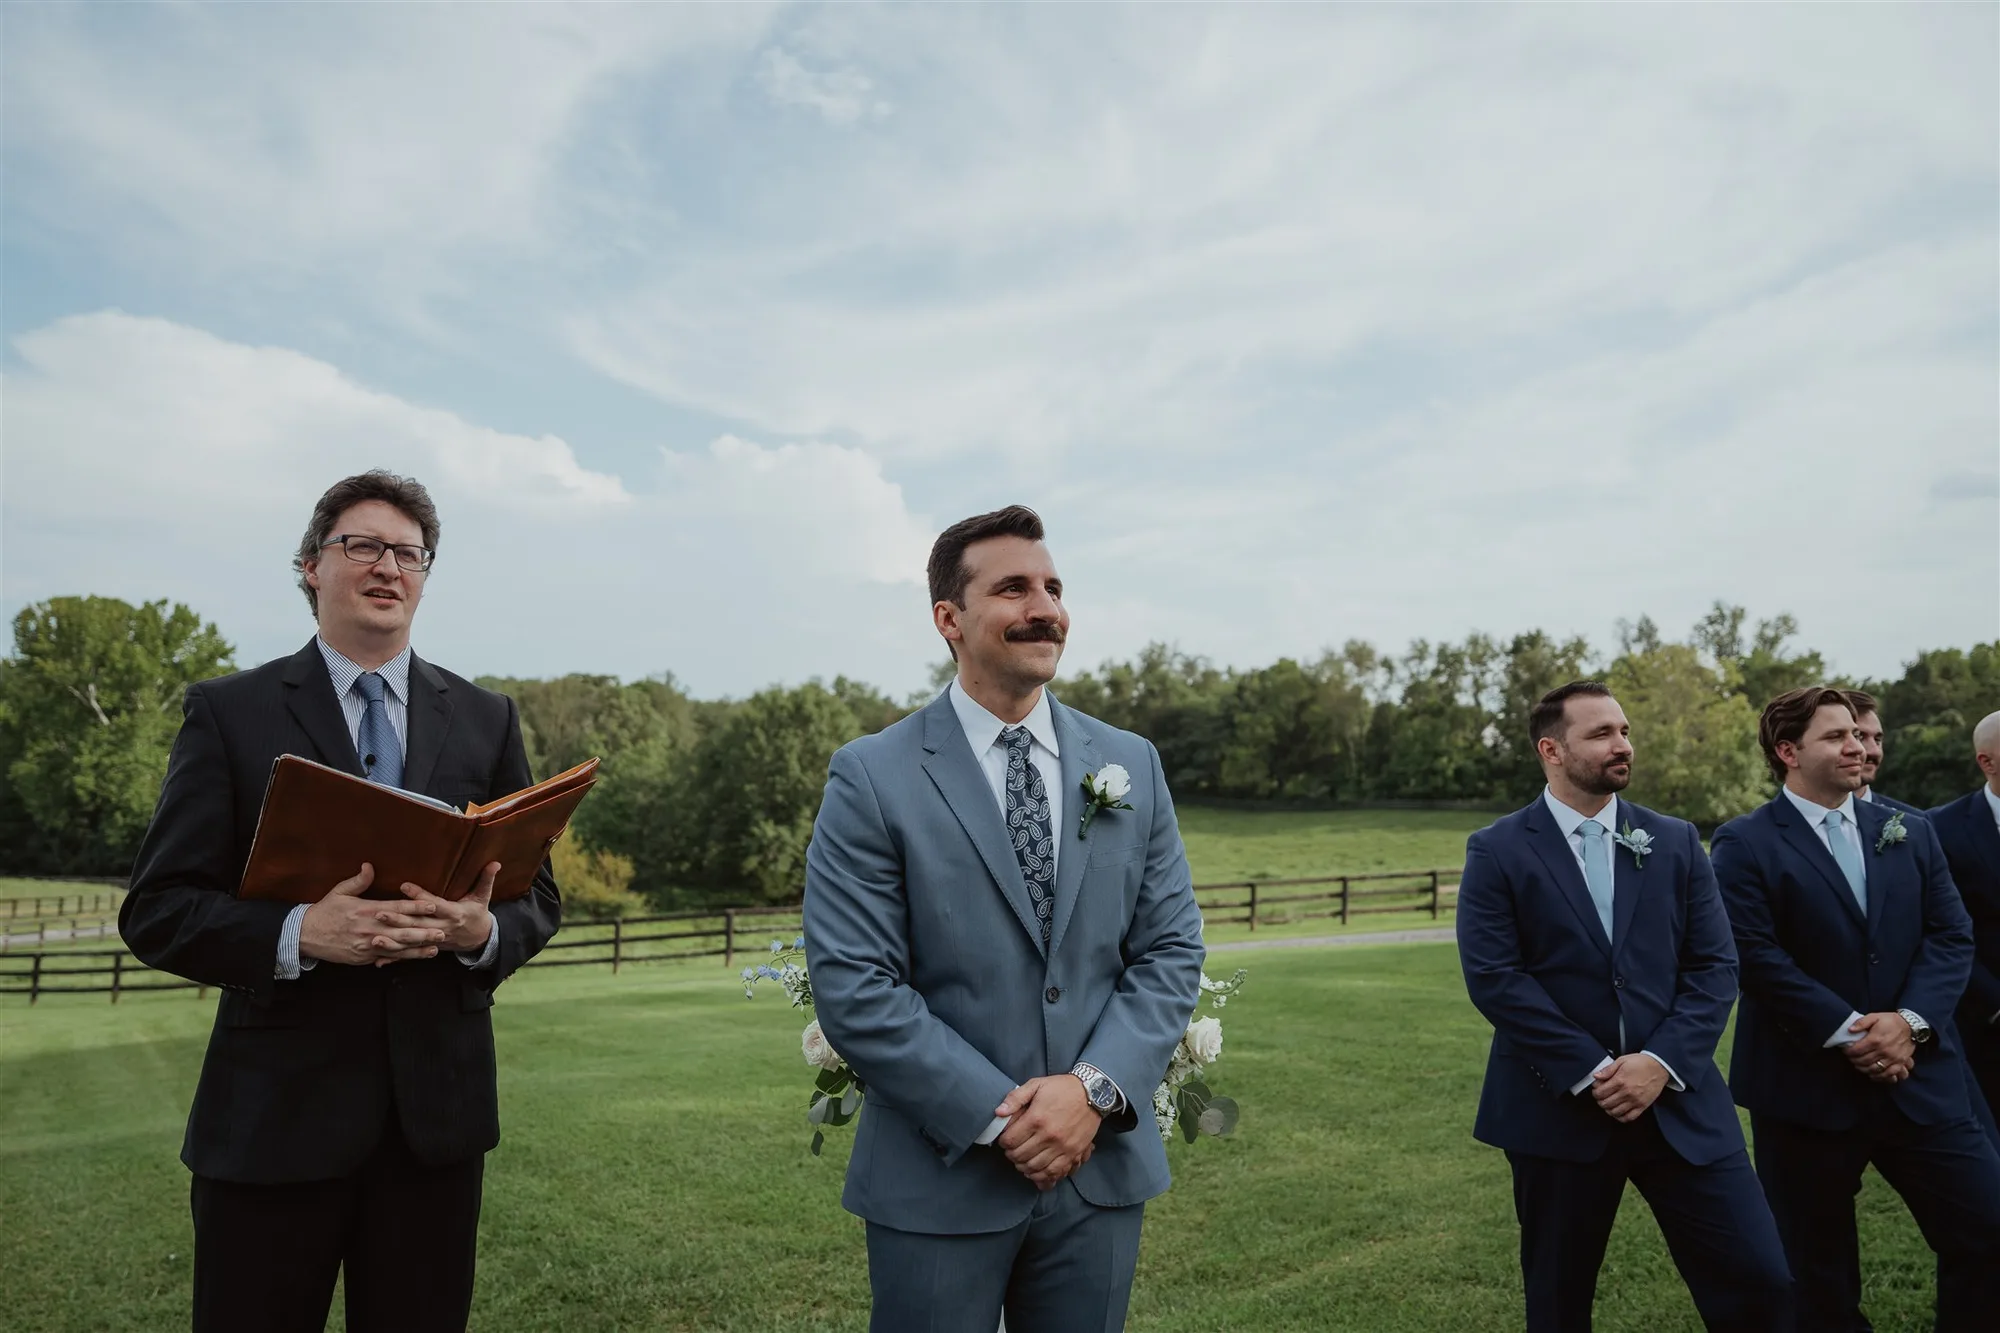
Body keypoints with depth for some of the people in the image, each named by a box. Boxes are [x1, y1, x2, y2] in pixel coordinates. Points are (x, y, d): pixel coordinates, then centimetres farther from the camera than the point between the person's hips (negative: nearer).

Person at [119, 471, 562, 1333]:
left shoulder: (485, 720, 8)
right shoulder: (229, 712, 1)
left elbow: (537, 896, 8)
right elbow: (157, 911, -4)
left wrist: (484, 930, -14)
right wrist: (299, 933, -21)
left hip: (439, 1104, 3)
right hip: (274, 1110, -2)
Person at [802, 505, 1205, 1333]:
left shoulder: (1131, 766, 4)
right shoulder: (872, 779, -8)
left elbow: (1172, 949, 2)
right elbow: (852, 987, -12)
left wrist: (1097, 1089, -12)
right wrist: (999, 1115, -15)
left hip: (1104, 1167, 4)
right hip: (940, 1180, -3)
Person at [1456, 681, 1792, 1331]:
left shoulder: (1676, 842, 7)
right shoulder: (1497, 852, -3)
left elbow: (1715, 966, 2)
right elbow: (1493, 977, -11)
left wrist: (1662, 1063, -11)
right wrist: (1589, 1073, -15)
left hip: (1677, 1100, 3)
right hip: (1557, 1108, -2)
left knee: (1761, 1280, 0)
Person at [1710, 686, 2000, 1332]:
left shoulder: (1910, 833, 10)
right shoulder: (1745, 845, -7)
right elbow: (1758, 957, -14)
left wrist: (1911, 1020, -11)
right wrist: (1847, 1034, -17)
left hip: (1919, 1081, 4)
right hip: (1806, 1088, -4)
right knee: (1819, 1272, 10)